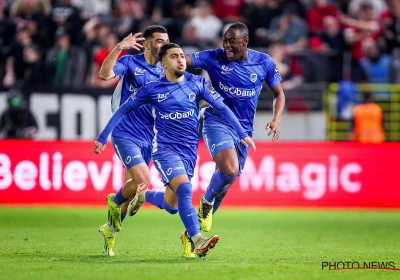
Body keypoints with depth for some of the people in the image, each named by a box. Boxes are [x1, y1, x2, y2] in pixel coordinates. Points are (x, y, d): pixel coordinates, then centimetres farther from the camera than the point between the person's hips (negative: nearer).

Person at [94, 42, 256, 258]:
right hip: (165, 149, -4)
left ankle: (142, 195, 42)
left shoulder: (196, 83, 2)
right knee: (184, 188, -27)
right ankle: (197, 241, -30)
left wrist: (242, 133, -1)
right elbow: (123, 110, 4)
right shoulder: (152, 89, -4)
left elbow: (221, 107, 5)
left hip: (189, 151, 4)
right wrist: (103, 137, 3)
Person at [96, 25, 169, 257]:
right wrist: (119, 48, -34)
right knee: (143, 180, -19)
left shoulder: (163, 72, 11)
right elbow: (104, 74, -23)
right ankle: (115, 201, 11)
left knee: (133, 187, 7)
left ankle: (111, 229, 26)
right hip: (125, 135, -6)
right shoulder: (130, 62, -5)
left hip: (148, 139, 6)